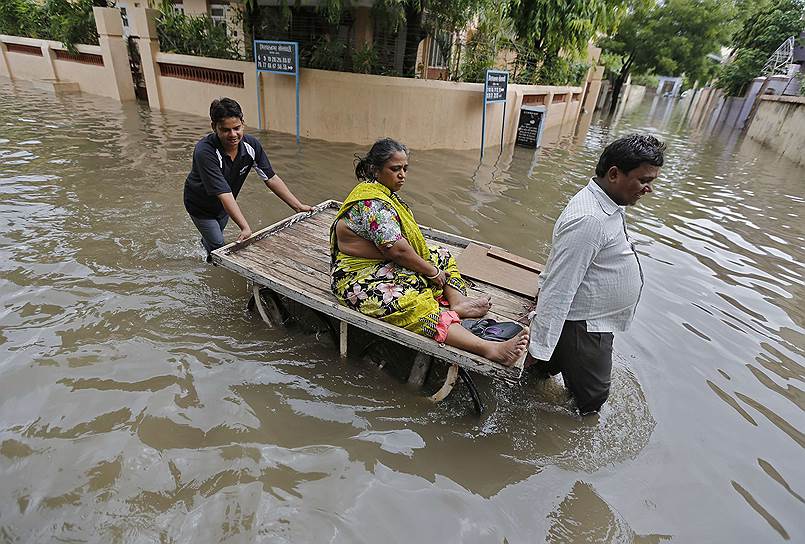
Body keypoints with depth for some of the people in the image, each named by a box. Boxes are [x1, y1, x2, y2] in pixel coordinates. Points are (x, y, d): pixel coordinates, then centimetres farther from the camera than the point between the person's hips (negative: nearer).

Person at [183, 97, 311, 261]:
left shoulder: (252, 145, -23)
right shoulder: (205, 152, -38)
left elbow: (271, 178, -14)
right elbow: (224, 194, -44)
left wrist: (299, 206, -16)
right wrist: (245, 227, -52)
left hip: (224, 205, 5)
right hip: (200, 205, -5)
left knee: (215, 238, 26)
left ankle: (204, 243, 62)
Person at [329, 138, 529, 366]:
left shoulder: (383, 192, 10)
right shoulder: (373, 204, -23)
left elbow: (406, 237, 15)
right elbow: (397, 250, -26)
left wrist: (431, 265, 4)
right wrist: (432, 272, -13)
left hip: (383, 263, 11)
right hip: (359, 277, -11)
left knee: (441, 257, 10)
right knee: (413, 304, -33)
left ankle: (457, 301, -17)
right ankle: (488, 349, -41)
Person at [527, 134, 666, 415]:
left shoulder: (609, 204, 2)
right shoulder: (589, 220, -30)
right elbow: (558, 287, -30)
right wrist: (539, 347, -26)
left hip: (592, 320, 9)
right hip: (582, 326, -9)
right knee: (591, 397, 8)